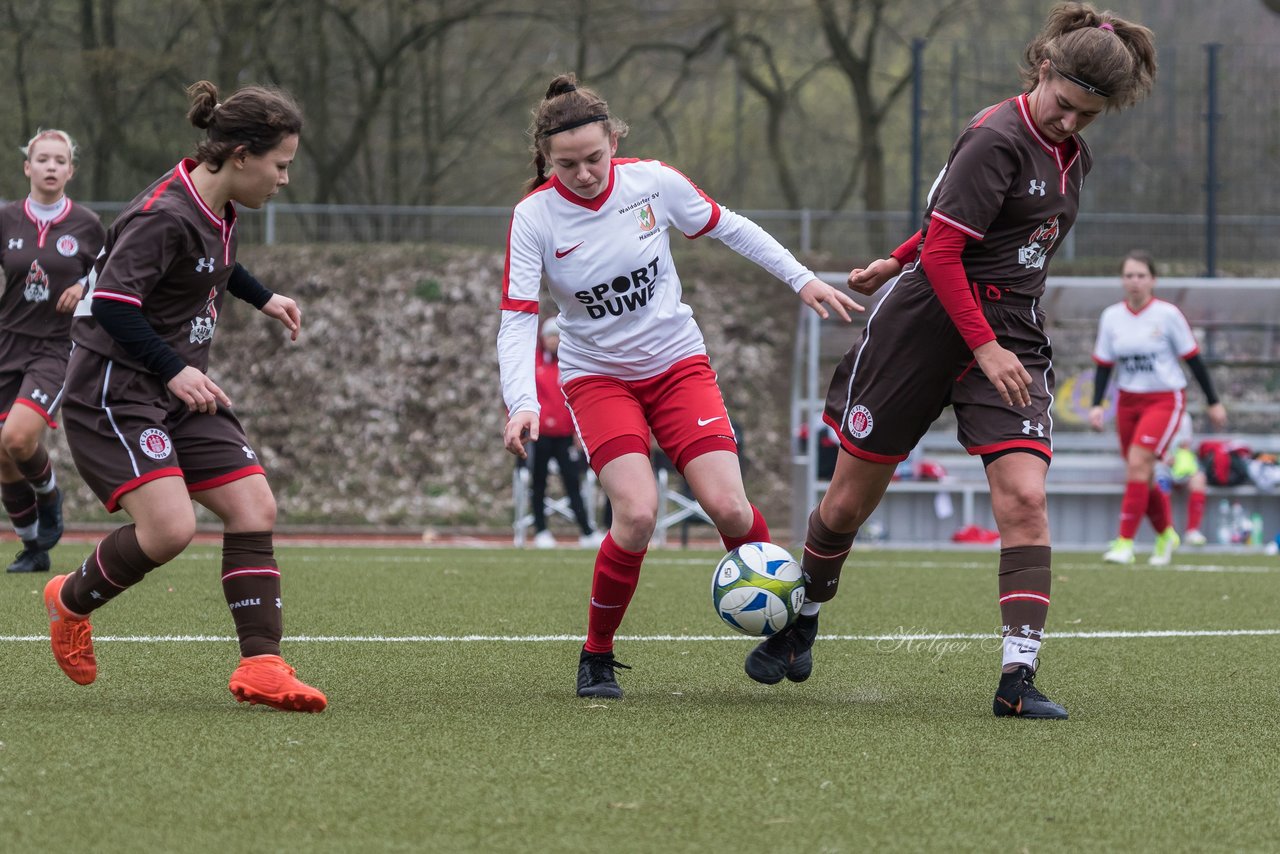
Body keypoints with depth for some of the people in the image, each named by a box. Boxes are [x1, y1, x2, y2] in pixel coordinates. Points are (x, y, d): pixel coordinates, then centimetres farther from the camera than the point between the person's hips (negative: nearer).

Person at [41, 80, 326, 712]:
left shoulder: (216, 207, 8)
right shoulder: (165, 217, -22)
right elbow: (111, 303, -27)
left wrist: (262, 298, 35)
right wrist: (174, 371, -31)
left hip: (181, 389, 10)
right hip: (114, 392, -10)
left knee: (254, 508, -4)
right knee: (169, 528, -22)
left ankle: (259, 665, -5)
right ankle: (70, 600, 6)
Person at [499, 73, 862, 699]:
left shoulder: (653, 182, -12)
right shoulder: (535, 217, -16)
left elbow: (728, 228, 5)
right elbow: (517, 321, -18)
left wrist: (802, 280, 6)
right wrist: (521, 404, -32)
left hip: (677, 364, 2)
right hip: (597, 376, -2)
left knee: (727, 507, -14)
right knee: (637, 512, -24)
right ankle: (596, 657, -2)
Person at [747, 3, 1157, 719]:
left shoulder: (1073, 159, 9)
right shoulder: (997, 139, -16)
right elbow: (943, 249, -19)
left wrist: (898, 263, 26)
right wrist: (985, 347, -23)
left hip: (1010, 339, 6)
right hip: (926, 329, -6)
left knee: (1025, 499, -15)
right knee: (850, 502, 6)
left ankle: (1020, 677, -17)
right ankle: (802, 622, 33)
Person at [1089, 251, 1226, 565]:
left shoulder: (1167, 315, -9)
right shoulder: (1111, 317, 2)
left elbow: (1193, 359, -2)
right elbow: (1104, 365, 7)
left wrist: (1214, 402, 2)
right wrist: (1097, 405, -5)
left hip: (1165, 400, -5)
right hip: (1128, 402, 5)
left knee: (1138, 464, -20)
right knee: (1143, 477, 8)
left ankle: (1125, 542, -20)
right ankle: (1166, 534, 33)